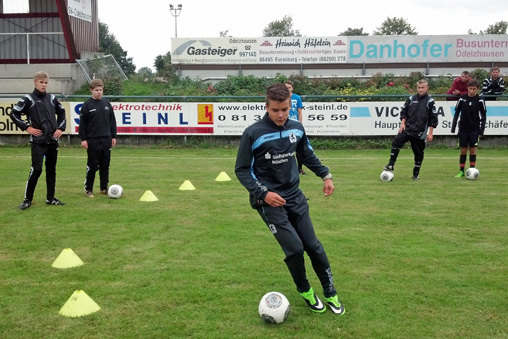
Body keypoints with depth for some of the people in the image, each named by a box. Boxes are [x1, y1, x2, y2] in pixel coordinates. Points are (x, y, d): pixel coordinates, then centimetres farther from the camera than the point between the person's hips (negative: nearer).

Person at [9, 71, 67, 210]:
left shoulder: (52, 99, 9)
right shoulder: (28, 99, -4)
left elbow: (62, 113, 23)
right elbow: (14, 113, -2)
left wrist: (61, 128, 10)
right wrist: (27, 127, -7)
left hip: (53, 141, 5)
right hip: (38, 141, -5)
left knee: (51, 170, 9)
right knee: (36, 169, -12)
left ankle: (50, 198, 18)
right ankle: (27, 199, 0)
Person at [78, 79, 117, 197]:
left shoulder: (106, 103, 8)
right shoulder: (87, 105, -3)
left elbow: (112, 120, 13)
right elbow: (82, 123, -3)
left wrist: (113, 136, 10)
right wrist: (83, 139, -8)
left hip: (106, 139, 4)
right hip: (92, 140, -4)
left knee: (105, 165, 8)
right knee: (92, 166, 0)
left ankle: (104, 188, 17)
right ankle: (88, 189, 10)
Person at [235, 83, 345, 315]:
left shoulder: (296, 128, 0)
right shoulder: (253, 133, -16)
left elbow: (307, 155, 19)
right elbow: (242, 170, -10)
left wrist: (325, 175, 9)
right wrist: (263, 193, -21)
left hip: (294, 196, 5)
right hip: (268, 201, -5)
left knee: (313, 245, 7)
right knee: (294, 248, -10)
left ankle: (330, 293, 24)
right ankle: (305, 291, 17)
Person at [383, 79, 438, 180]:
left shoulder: (430, 101, -2)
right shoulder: (411, 99, 6)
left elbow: (433, 119, -1)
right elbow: (404, 111, 14)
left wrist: (430, 133, -4)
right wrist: (403, 123, 0)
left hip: (421, 132, -2)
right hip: (407, 128, 2)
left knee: (419, 152, 5)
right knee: (396, 141, -19)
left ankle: (416, 173, 20)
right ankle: (391, 165, -14)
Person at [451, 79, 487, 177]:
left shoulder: (480, 100, -4)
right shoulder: (462, 99, -1)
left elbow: (483, 116, 2)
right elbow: (457, 113, 6)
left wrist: (481, 130, -3)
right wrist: (453, 128, 1)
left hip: (474, 129, -1)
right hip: (463, 129, 1)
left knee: (473, 150, -1)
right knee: (463, 150, 4)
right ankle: (461, 171, 11)